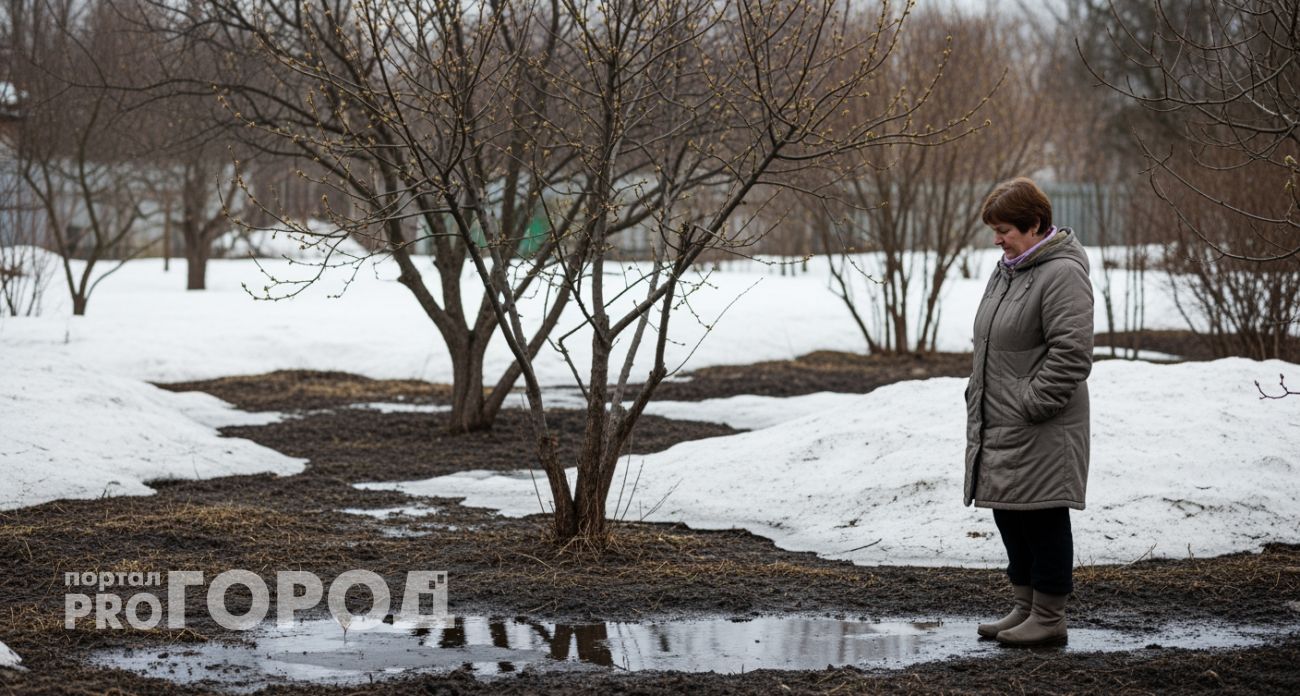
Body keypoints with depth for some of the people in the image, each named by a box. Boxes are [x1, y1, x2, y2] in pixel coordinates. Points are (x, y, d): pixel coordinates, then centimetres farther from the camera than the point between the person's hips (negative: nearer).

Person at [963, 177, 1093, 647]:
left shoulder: (1061, 273, -15)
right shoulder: (1008, 268, 15)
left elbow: (1071, 352, -22)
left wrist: (1030, 404, -21)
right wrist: (979, 397, 17)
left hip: (1040, 431, -10)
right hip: (1000, 424, 10)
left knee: (1042, 517, -3)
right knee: (1008, 513, 15)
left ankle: (1049, 618, 4)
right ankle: (1024, 607, 26)